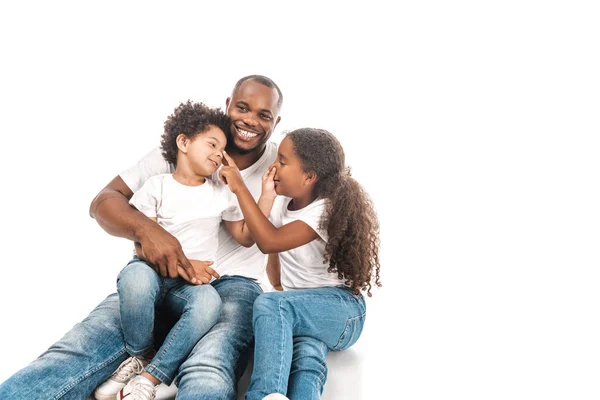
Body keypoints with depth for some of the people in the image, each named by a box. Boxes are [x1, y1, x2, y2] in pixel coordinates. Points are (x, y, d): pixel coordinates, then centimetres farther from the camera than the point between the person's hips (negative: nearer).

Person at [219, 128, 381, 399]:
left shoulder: (327, 210, -16)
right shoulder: (281, 204, 7)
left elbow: (269, 241, -30)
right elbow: (276, 279, 14)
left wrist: (240, 188, -25)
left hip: (341, 312, -6)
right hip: (302, 311, 7)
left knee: (269, 304, -35)